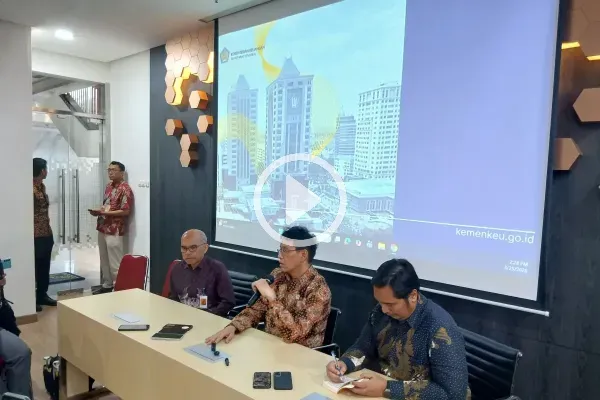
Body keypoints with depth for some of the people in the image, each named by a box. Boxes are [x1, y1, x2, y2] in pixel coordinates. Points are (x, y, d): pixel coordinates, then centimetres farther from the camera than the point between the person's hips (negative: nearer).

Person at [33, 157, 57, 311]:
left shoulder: (42, 186, 13)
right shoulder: (31, 188, -17)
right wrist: (32, 235, -20)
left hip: (46, 233, 9)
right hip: (36, 235, -9)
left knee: (45, 266, 15)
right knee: (35, 266, 1)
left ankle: (42, 295, 26)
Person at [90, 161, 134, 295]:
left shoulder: (125, 189, -13)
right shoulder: (109, 186, 14)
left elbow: (125, 211, -19)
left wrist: (104, 213, -20)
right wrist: (98, 211, 3)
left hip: (114, 231, -9)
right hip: (102, 228, 9)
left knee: (115, 263, -3)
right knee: (104, 261, 16)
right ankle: (106, 285, 28)